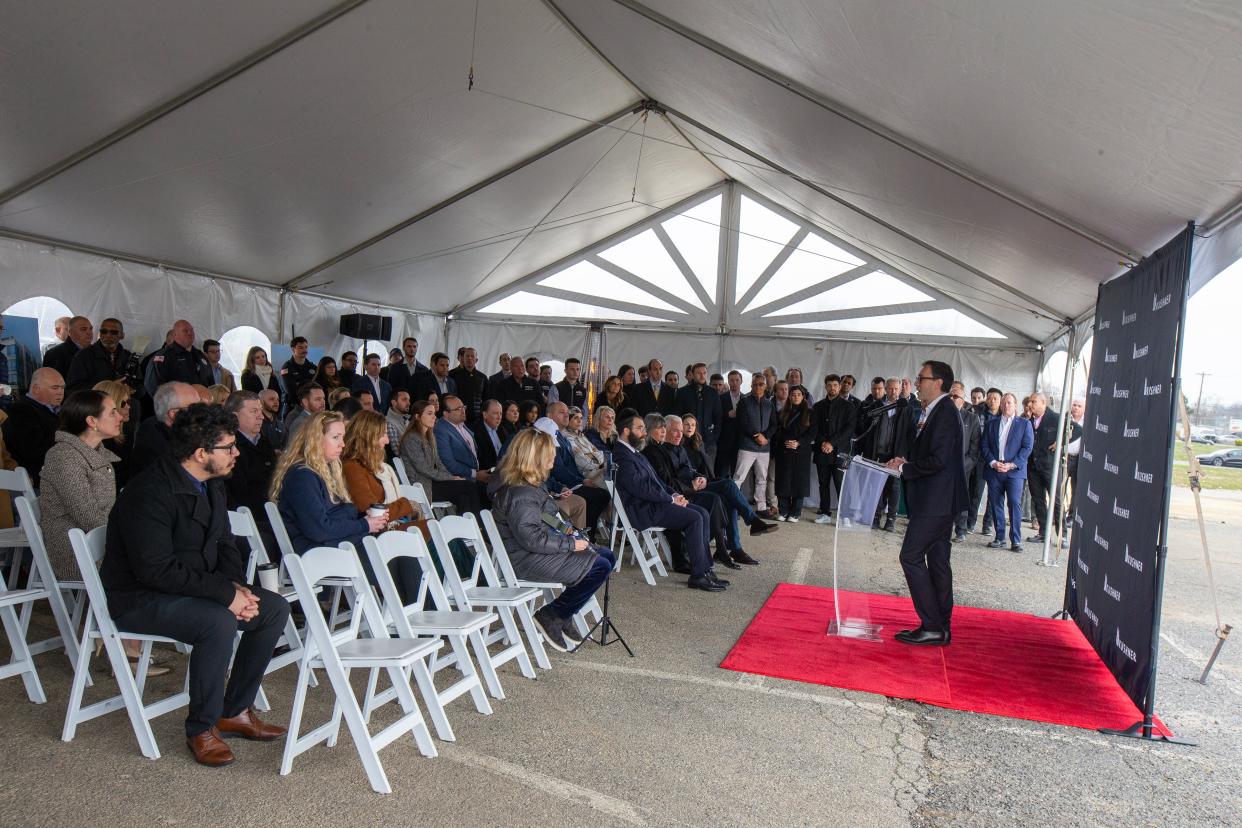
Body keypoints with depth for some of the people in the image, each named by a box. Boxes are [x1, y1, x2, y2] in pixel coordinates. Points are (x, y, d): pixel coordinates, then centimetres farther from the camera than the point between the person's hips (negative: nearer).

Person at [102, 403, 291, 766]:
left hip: (195, 588, 9)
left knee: (275, 608, -3)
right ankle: (201, 729, -14)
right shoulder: (151, 492, -24)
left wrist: (237, 586, -8)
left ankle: (235, 711, 8)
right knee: (219, 622, -33)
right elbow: (156, 570, -29)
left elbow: (225, 545, 13)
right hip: (140, 599, -9)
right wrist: (226, 593, -27)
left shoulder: (211, 485, 5)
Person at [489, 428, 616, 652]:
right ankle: (550, 617, -5)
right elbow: (532, 538, -27)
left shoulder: (529, 485, 11)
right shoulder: (519, 494, -23)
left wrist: (570, 537, 9)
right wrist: (570, 544, -18)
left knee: (608, 556, 7)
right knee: (600, 567, -16)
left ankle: (562, 616, 10)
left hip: (540, 550, 11)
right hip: (527, 561, -11)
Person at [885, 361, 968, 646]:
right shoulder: (935, 411, 15)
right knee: (937, 561, 13)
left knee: (911, 556, -9)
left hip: (936, 501, -10)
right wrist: (906, 462, 6)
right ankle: (942, 627, 20)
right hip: (937, 501, 10)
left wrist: (905, 468, -11)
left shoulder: (944, 413, -16)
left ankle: (931, 626, -5)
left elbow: (938, 460, -24)